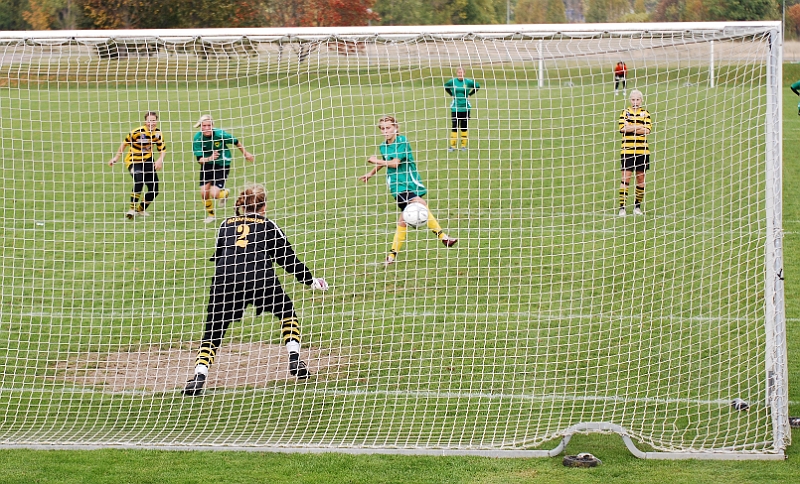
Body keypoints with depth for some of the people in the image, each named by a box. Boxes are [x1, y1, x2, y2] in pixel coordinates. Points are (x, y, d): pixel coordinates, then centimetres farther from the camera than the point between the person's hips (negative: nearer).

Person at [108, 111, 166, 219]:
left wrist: (160, 160, -18)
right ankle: (132, 209, -27)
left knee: (154, 190, 3)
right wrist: (116, 157, -2)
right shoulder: (137, 132, -20)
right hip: (133, 161, -5)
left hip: (147, 160, 5)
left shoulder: (158, 133, -6)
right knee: (139, 179, -34)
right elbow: (124, 143, -6)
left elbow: (163, 149, 2)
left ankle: (141, 209, 30)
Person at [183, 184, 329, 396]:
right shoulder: (267, 225, 20)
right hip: (259, 277, -1)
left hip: (225, 278, 1)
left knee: (213, 331, 7)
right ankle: (294, 359, 15)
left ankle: (200, 374, -13)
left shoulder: (227, 224, 26)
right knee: (286, 311, 25)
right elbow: (287, 258, 20)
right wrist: (311, 281, 30)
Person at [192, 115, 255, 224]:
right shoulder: (198, 138, -19)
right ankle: (210, 214, 27)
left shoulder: (220, 134, -24)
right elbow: (199, 159, -21)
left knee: (214, 194, -15)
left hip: (222, 164, -3)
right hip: (207, 165, 3)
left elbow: (236, 142, -5)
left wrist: (245, 154, 11)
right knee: (203, 192, -3)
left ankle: (224, 193, 25)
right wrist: (209, 158, -43)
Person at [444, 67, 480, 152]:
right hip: (455, 108, 0)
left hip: (465, 108, 0)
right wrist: (452, 95, 8)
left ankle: (463, 145, 13)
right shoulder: (452, 81, -1)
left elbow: (477, 86, 13)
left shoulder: (468, 82, -2)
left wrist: (469, 94, 5)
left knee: (464, 128, 5)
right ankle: (452, 146, -1)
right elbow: (446, 86, 19)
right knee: (454, 127, -4)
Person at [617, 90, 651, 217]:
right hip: (627, 151, -2)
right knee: (626, 177, -7)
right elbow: (623, 128, -10)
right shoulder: (625, 113, 5)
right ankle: (622, 207, -7)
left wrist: (631, 128, -11)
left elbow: (647, 130, -5)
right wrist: (639, 127, -11)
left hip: (642, 151, 2)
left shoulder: (645, 113, 9)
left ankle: (637, 206, 19)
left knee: (641, 178, 7)